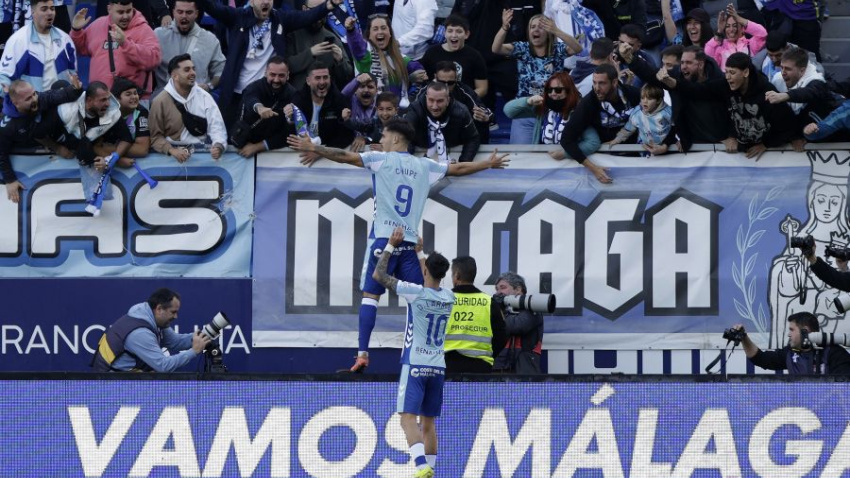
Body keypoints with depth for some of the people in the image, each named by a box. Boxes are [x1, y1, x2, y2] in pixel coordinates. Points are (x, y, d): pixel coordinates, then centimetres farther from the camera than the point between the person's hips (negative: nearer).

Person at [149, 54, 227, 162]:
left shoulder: (204, 97, 8)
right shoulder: (160, 102, 0)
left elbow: (216, 126, 1)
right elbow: (155, 136, -2)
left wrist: (218, 145, -20)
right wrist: (171, 150, -20)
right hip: (176, 154, -3)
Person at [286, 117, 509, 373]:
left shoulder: (381, 160, 2)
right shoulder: (424, 166, 13)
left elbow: (344, 156, -4)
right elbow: (458, 168, 24)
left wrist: (312, 148, 2)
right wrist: (489, 164, 39)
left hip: (383, 238, -3)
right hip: (411, 241, 4)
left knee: (370, 294, -3)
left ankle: (363, 354, -13)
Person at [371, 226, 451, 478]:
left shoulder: (415, 292, -11)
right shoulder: (449, 298, 6)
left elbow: (379, 275, -3)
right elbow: (432, 281, 32)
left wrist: (391, 245, 9)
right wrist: (420, 253, 42)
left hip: (415, 365, -6)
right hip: (438, 367, 6)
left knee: (408, 417, -12)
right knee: (428, 422, 12)